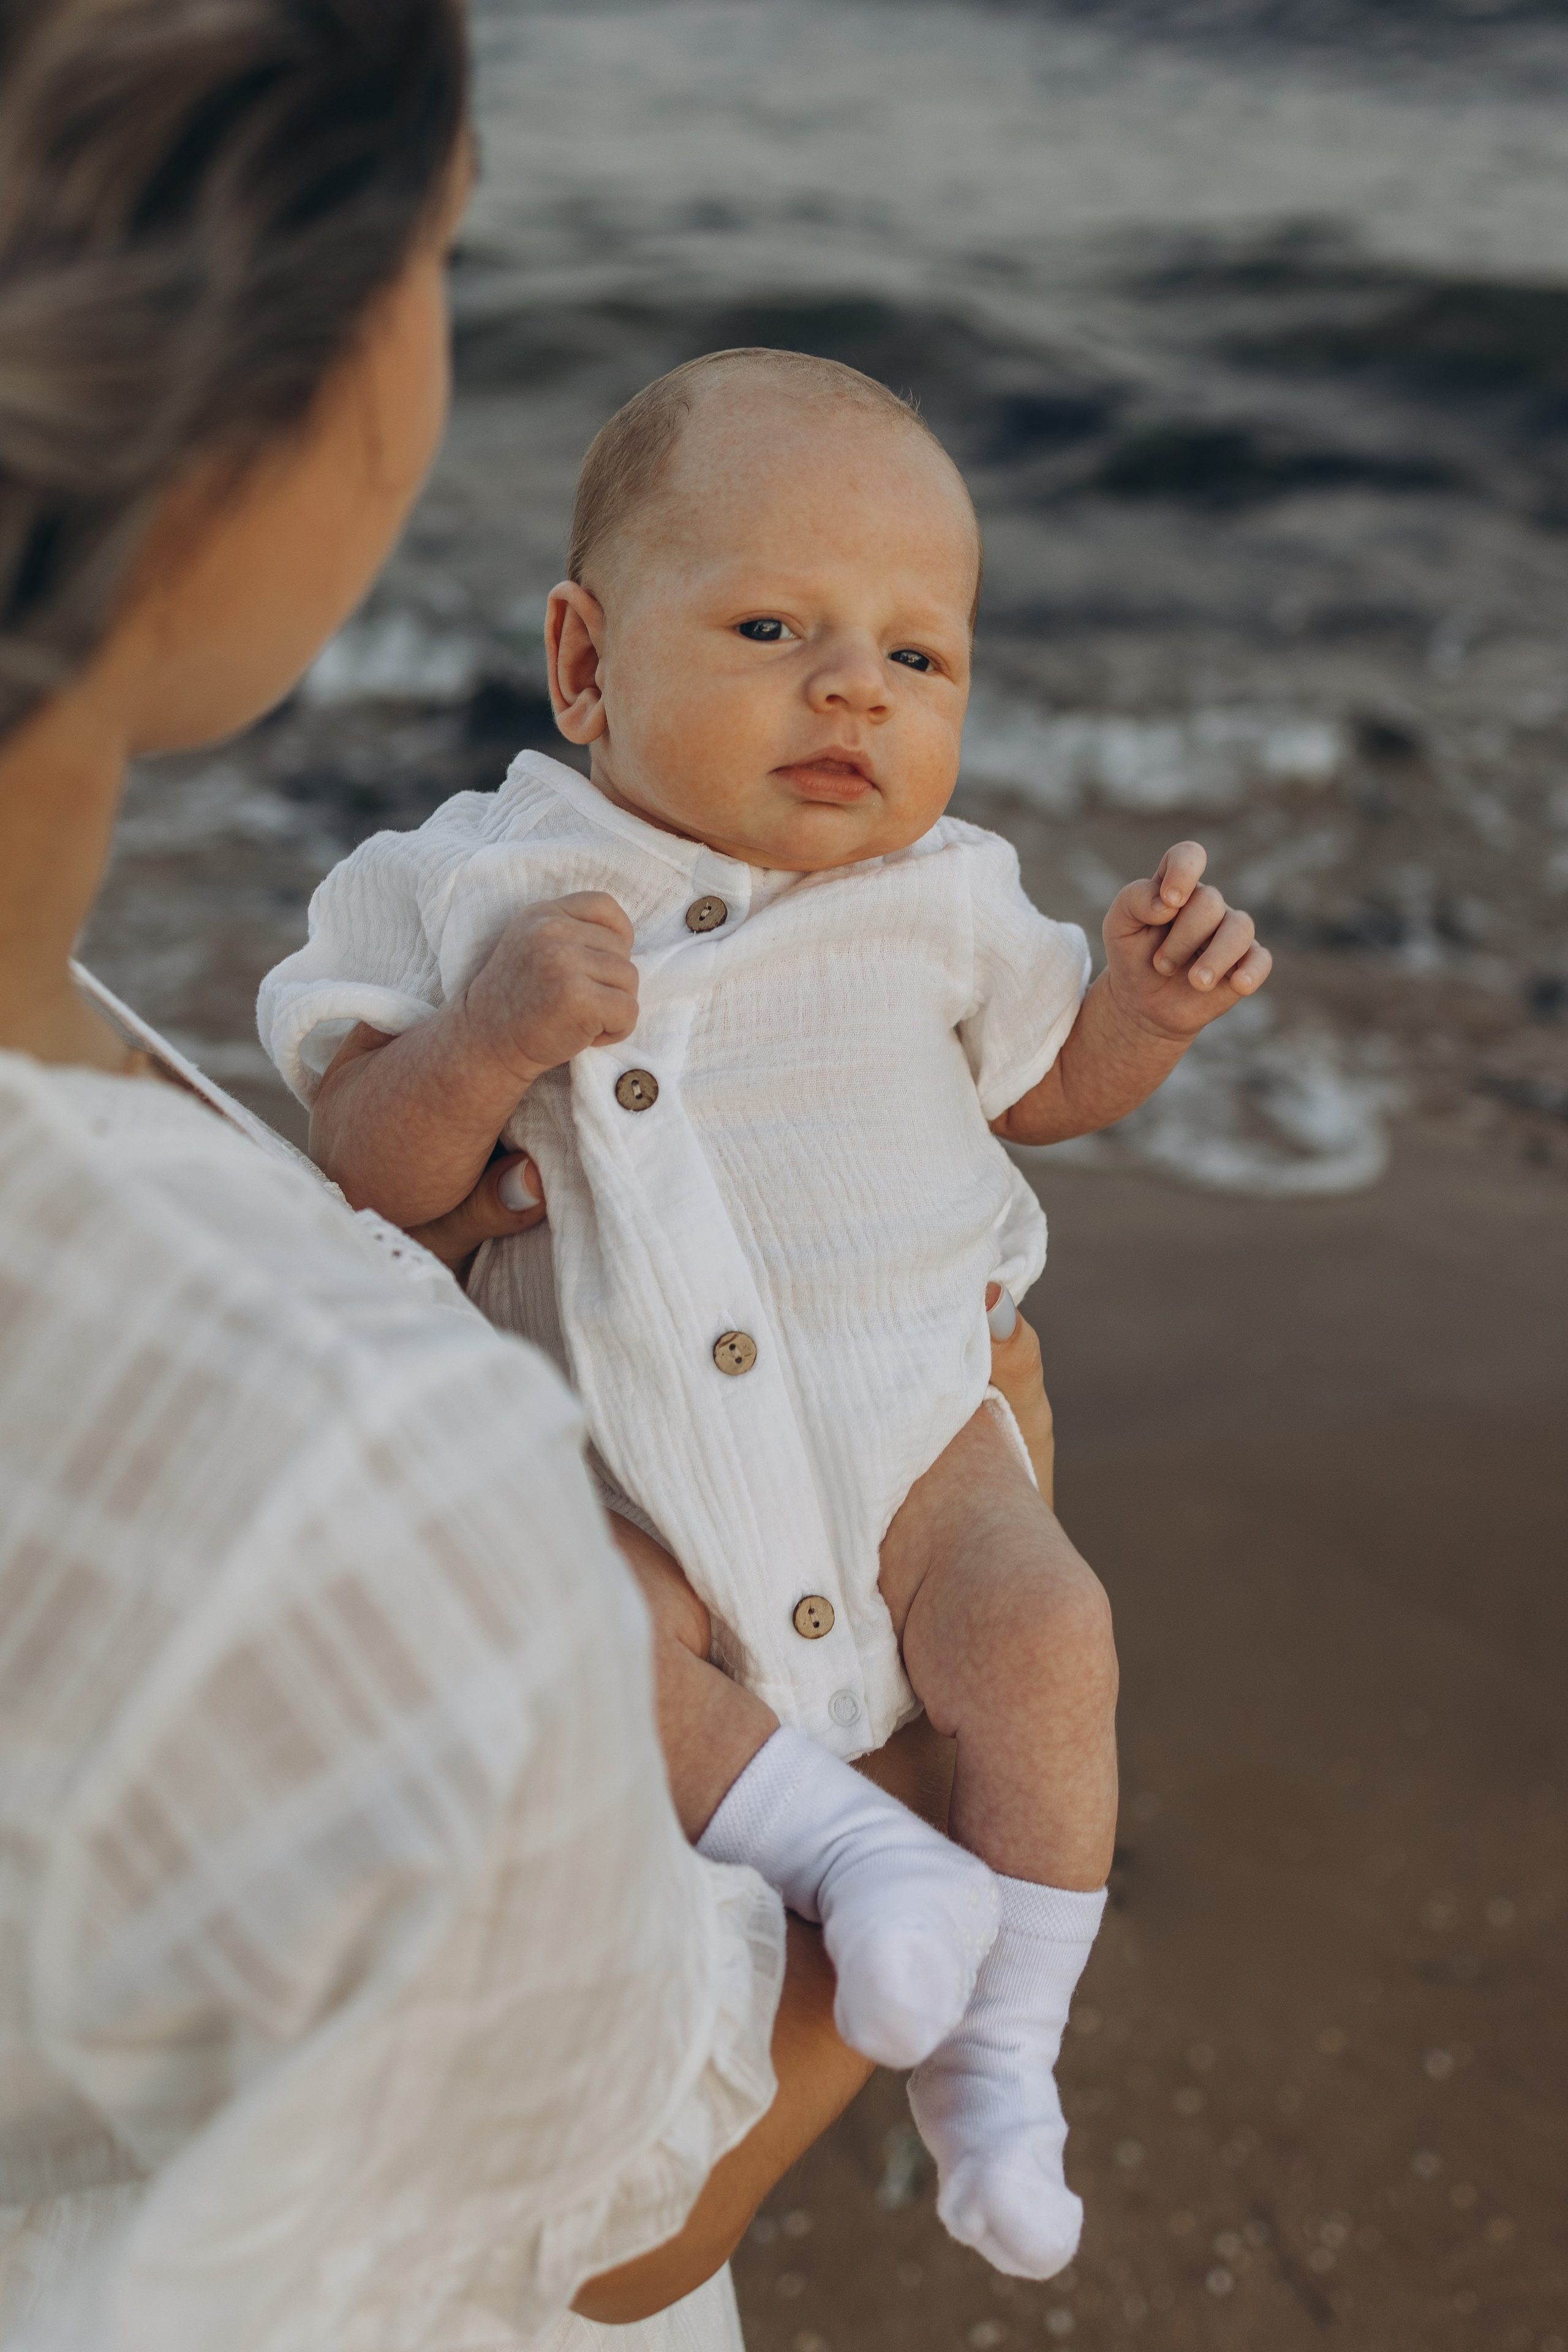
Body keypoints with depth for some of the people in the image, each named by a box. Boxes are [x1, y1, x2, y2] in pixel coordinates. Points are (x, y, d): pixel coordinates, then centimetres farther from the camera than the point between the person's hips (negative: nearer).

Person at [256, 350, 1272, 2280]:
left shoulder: (935, 901, 3)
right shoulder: (478, 891, -7)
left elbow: (1048, 1086, 19)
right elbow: (370, 1173, -10)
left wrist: (1152, 999, -3)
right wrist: (489, 1036, -30)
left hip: (903, 1414, 2)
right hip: (624, 1461, -1)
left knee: (1044, 1631, -18)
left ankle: (993, 2057, 0)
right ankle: (836, 1838, -14)